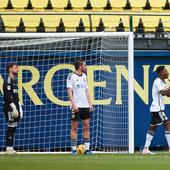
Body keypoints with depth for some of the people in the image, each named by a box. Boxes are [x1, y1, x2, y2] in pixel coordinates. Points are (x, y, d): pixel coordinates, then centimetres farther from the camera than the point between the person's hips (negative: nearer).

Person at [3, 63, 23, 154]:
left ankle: (10, 148, 11)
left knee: (13, 127, 8)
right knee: (11, 127, -9)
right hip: (9, 108, -9)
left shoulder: (15, 80, 17)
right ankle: (8, 148, -6)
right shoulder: (8, 81, -12)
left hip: (15, 108, 9)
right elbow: (8, 96, -20)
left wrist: (19, 109, 18)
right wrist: (14, 108, -23)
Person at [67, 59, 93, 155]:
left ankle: (87, 148, 5)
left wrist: (90, 103, 9)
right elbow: (69, 91, -10)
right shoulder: (71, 76, -5)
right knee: (74, 127, -2)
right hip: (76, 106, -6)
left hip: (85, 106, 6)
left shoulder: (84, 76, 14)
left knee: (86, 126, 3)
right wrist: (74, 105, -18)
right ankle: (74, 149, 2)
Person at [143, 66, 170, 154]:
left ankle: (146, 149, 10)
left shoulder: (162, 82, 18)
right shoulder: (158, 81, -12)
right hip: (157, 108, -10)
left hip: (155, 109, 10)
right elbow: (163, 92, -25)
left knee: (152, 128, 9)